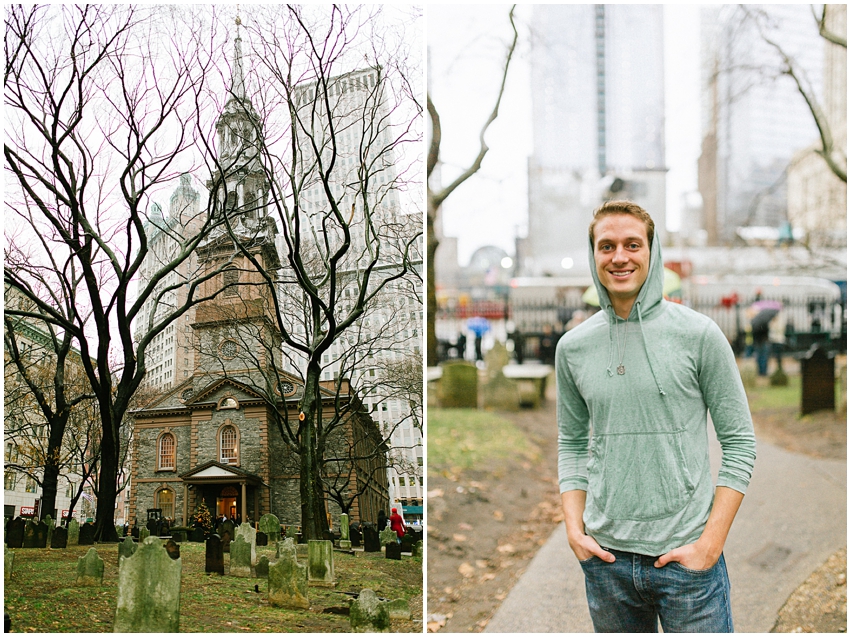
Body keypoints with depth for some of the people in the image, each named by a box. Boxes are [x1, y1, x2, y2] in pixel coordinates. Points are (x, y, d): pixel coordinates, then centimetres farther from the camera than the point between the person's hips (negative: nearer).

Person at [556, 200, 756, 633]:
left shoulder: (698, 334, -4)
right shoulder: (573, 346, 5)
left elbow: (739, 441, -3)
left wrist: (710, 544, -9)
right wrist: (574, 528, 1)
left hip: (687, 556, -3)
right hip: (606, 557, 3)